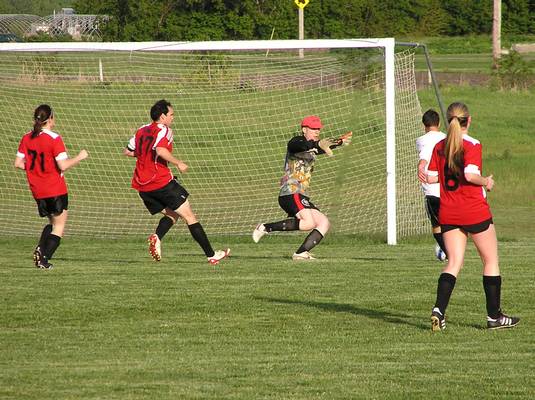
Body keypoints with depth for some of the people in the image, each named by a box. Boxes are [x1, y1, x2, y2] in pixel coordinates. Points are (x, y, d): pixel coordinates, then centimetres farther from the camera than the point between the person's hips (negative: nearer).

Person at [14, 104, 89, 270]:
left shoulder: (27, 138, 2)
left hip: (37, 190, 6)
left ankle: (40, 249, 2)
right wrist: (79, 157, -7)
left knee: (52, 222, 23)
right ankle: (44, 258, -8)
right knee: (59, 225, 5)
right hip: (56, 190, -6)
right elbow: (63, 166, -21)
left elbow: (18, 163, 3)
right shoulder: (54, 139, -16)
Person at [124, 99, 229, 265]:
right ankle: (211, 255, 1)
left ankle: (157, 237, -9)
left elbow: (127, 151, 22)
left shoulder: (142, 131, 14)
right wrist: (178, 163, -17)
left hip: (142, 186, 7)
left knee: (172, 215, 22)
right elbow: (160, 150, -27)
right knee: (189, 216, 2)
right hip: (162, 182, -7)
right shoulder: (163, 131, -9)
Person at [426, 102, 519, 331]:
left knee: (454, 263, 5)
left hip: (448, 213, 5)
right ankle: (494, 316, 12)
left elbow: (430, 178, 5)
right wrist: (486, 181, -7)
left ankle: (439, 310, -16)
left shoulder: (439, 147, 5)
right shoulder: (472, 145, -12)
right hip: (475, 212, -5)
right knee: (491, 261, 9)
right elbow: (470, 174, -25)